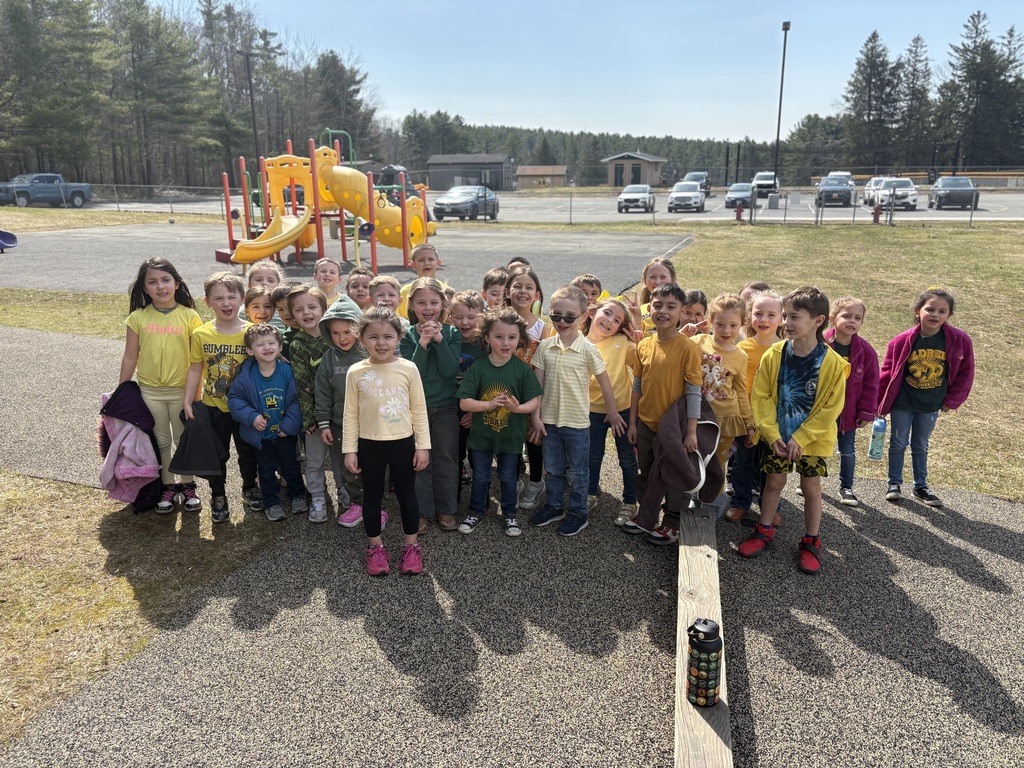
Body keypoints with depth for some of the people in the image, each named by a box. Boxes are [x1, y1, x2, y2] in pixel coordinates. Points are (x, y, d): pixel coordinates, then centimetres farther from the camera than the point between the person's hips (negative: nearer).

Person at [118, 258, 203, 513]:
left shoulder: (189, 316, -8)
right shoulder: (138, 318, -3)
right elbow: (130, 357, 2)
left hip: (181, 390, -1)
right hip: (149, 391, 1)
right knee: (161, 441, 13)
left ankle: (188, 486, 28)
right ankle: (168, 487, 28)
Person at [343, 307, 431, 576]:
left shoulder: (408, 368, -6)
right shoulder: (356, 372, -4)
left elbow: (419, 409, -1)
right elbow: (351, 414, 1)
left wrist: (423, 445, -3)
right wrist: (349, 449, -1)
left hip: (403, 443, 0)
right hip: (369, 445, 1)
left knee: (407, 493, 11)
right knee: (372, 495, 13)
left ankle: (412, 546, 27)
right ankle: (375, 546, 29)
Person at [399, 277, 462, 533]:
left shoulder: (451, 333, -2)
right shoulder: (407, 336, -4)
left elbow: (450, 370, -14)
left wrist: (439, 340, -22)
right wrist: (423, 344, -23)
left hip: (446, 408, 1)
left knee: (446, 460, 9)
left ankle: (446, 510, 24)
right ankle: (421, 511, 20)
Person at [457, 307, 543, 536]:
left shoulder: (523, 369, -10)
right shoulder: (478, 367, -12)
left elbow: (535, 401, -10)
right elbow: (464, 403, -12)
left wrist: (519, 407, -29)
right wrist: (489, 404, -26)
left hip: (511, 435, 0)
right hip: (481, 433, 0)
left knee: (508, 476, 17)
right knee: (480, 476, 17)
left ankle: (510, 513, 37)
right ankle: (477, 511, 38)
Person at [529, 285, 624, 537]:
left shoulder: (587, 349, -12)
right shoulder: (545, 346, -3)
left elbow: (604, 382, -3)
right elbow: (538, 384, 0)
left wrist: (613, 412, 5)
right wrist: (536, 417, -1)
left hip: (576, 422, -3)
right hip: (549, 419, 3)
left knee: (578, 471, 11)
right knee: (553, 469, 19)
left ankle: (578, 512, 28)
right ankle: (554, 506, 36)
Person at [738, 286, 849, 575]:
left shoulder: (833, 363, -17)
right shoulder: (774, 355, -10)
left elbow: (830, 408, -14)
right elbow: (761, 397, -6)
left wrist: (801, 438, -17)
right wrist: (772, 433, -13)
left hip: (813, 439, -2)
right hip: (777, 436, 2)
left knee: (811, 488, 9)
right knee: (774, 482, 14)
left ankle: (811, 541, 26)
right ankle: (764, 531, 32)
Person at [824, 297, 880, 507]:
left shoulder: (866, 351, -10)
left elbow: (870, 384, -3)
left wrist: (866, 413, -4)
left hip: (848, 414, 2)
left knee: (848, 451, 15)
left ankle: (846, 487, 31)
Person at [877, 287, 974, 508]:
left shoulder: (959, 341, -13)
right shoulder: (903, 341, -15)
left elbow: (965, 373, 0)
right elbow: (887, 372, -6)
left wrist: (952, 400, 1)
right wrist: (880, 403, -2)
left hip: (931, 406, 1)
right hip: (902, 403, -1)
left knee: (920, 446, 16)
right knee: (898, 443, 10)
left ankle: (920, 486, 29)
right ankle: (894, 483, 24)